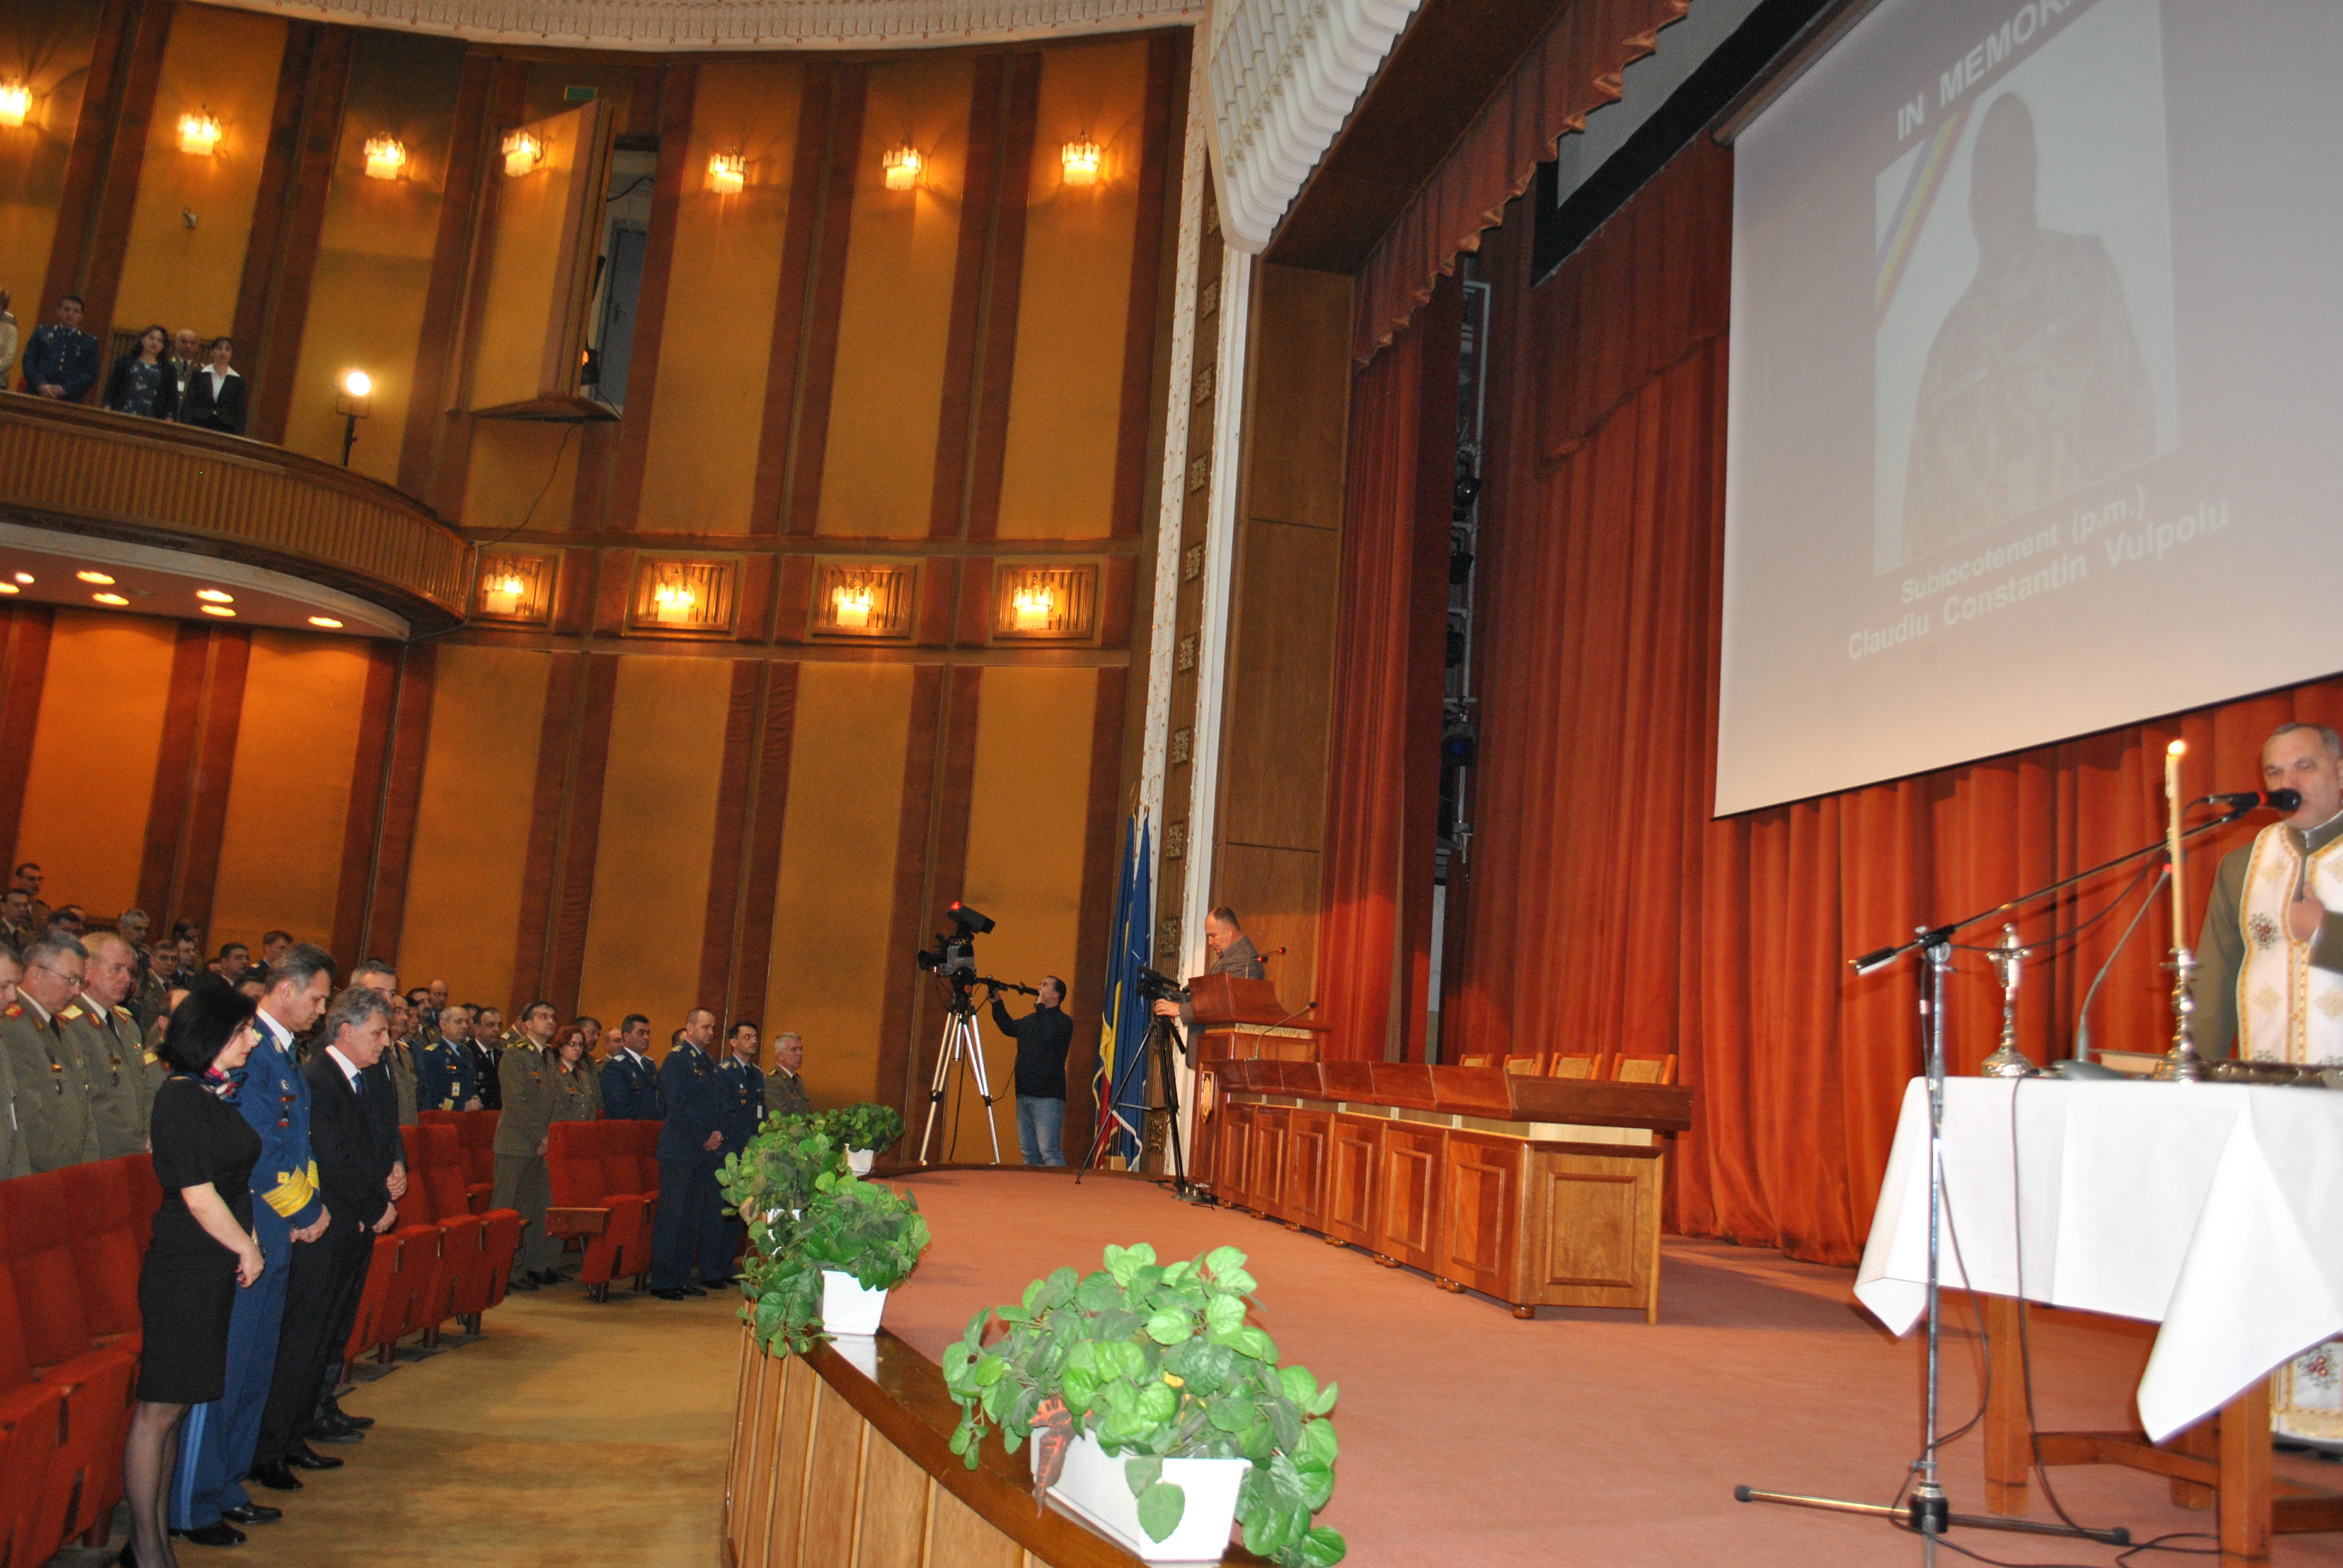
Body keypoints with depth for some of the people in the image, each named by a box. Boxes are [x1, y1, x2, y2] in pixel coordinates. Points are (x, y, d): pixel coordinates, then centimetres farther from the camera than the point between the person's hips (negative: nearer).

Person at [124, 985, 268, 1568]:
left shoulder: (218, 1094, 13)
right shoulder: (182, 1097, -15)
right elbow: (199, 1196, -16)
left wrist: (248, 1246, 7)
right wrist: (248, 1249, -5)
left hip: (215, 1270, 9)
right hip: (184, 1270, -9)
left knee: (177, 1404, 14)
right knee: (160, 1407, -1)